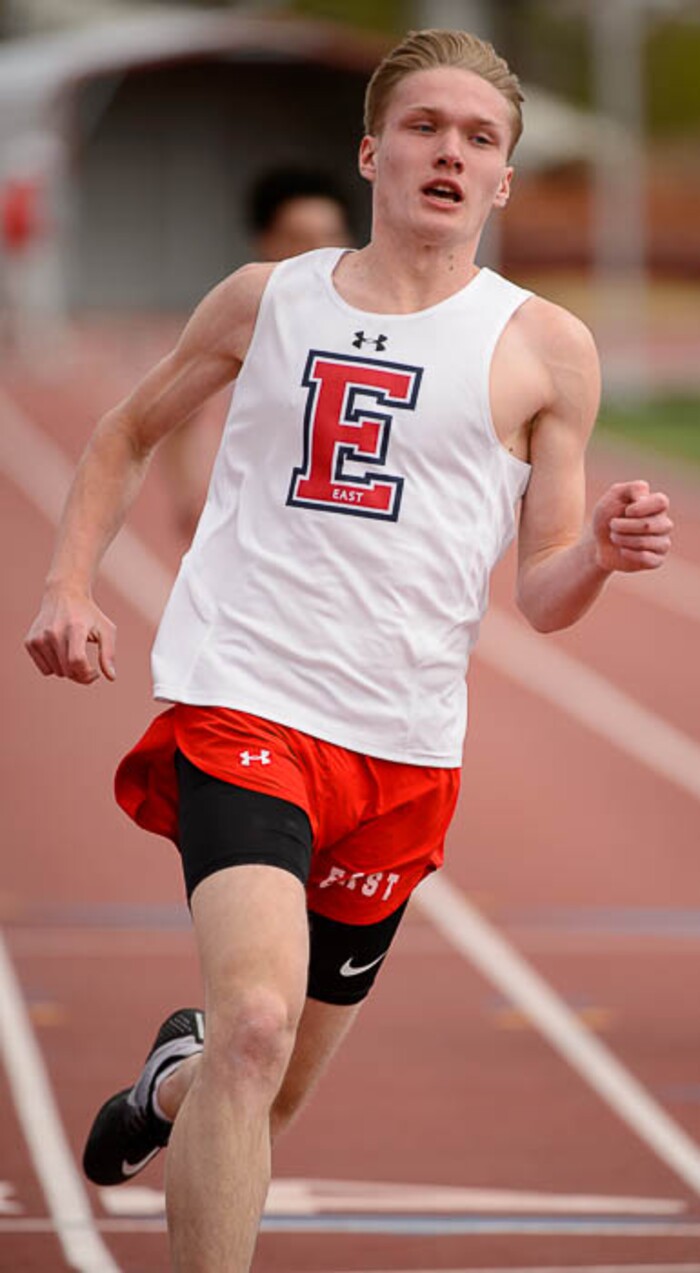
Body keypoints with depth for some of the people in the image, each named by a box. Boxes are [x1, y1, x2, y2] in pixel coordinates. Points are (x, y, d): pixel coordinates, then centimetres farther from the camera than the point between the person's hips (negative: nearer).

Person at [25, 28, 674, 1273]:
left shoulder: (543, 350, 4)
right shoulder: (265, 300, 7)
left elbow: (541, 596, 6)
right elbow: (127, 433, 22)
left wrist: (600, 552, -17)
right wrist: (68, 587, 8)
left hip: (403, 748, 2)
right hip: (242, 702, -2)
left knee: (270, 1091, 15)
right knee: (256, 1025, -27)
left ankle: (172, 1084, 51)